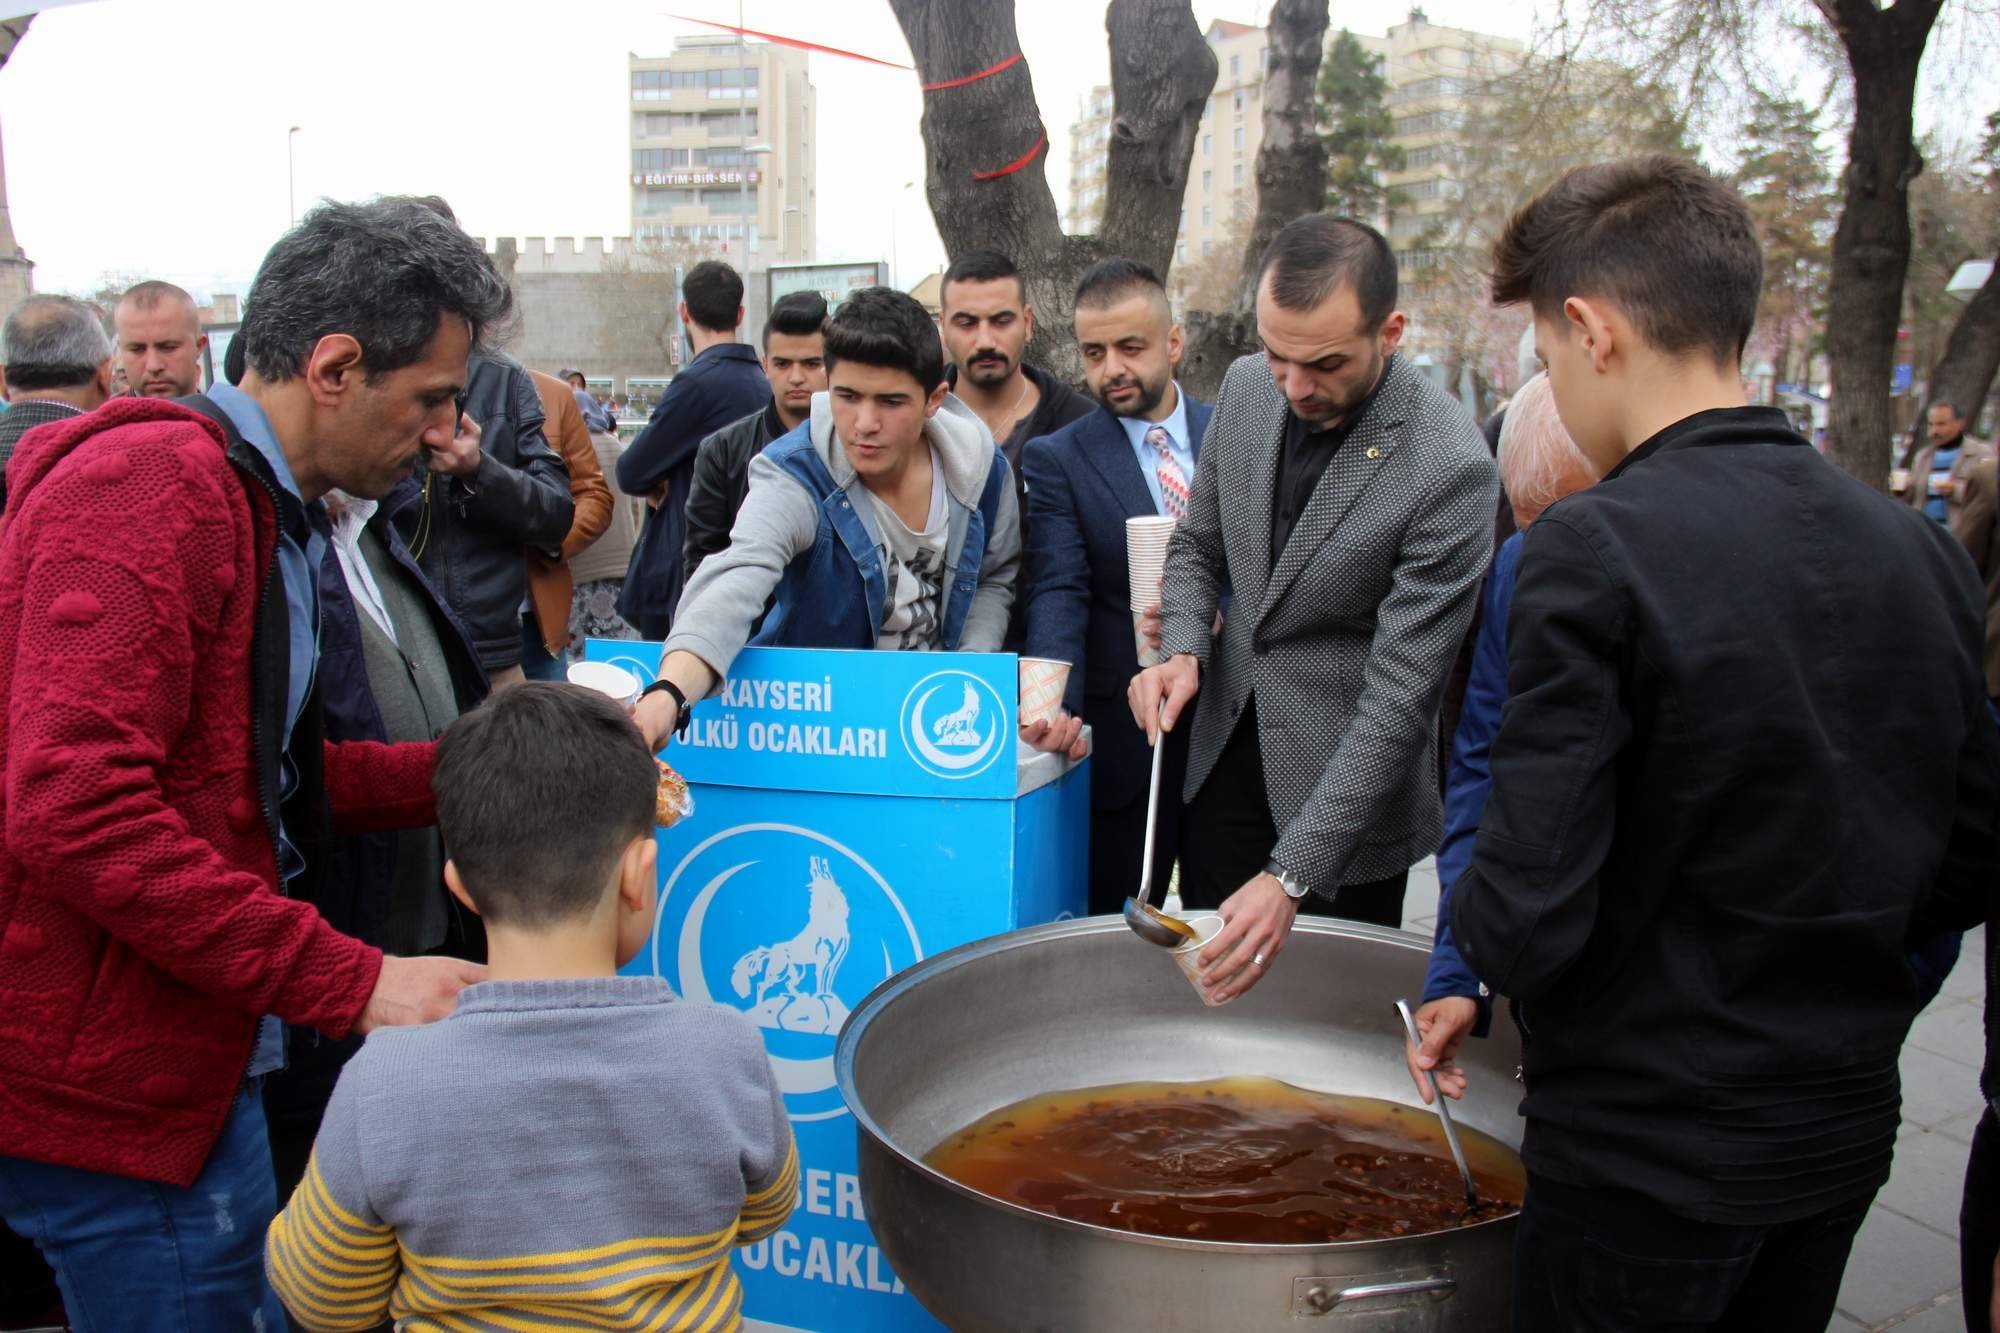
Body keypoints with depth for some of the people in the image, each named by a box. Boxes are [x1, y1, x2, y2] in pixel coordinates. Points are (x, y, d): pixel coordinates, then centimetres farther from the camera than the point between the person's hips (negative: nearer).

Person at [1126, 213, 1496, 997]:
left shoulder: (1450, 467, -25)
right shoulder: (1247, 387, -5)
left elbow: (1400, 696, -25)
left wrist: (1292, 875, -28)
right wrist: (1184, 649, -11)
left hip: (1348, 788, -5)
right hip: (1227, 751, 5)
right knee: (1200, 986, 16)